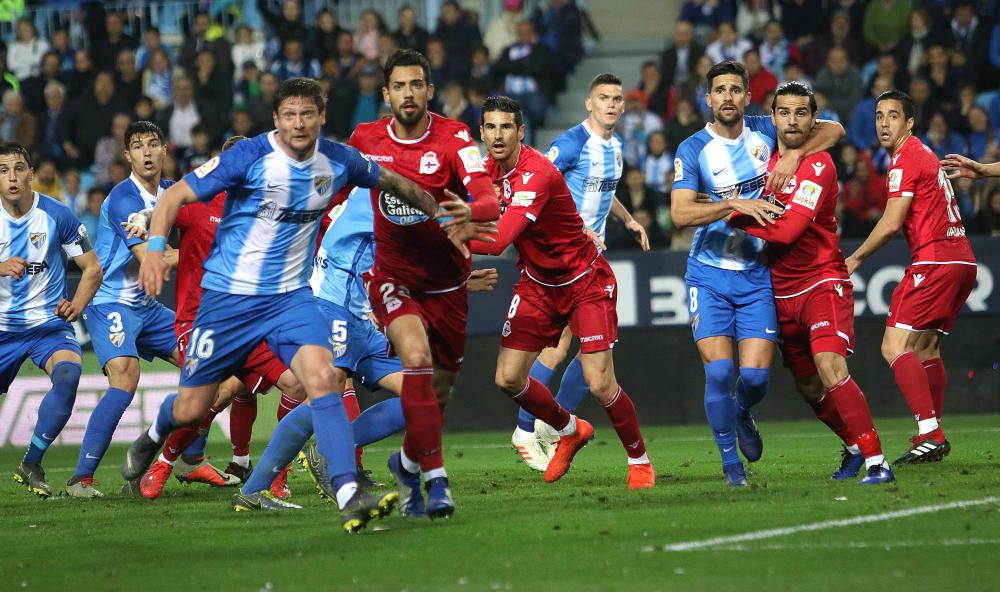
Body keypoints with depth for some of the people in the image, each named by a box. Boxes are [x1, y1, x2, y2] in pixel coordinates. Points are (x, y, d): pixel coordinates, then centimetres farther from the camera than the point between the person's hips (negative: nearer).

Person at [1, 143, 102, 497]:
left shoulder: (56, 215, -7)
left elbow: (92, 267, 0)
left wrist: (76, 305, -17)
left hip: (48, 323, -1)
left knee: (68, 374, -30)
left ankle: (31, 464, -17)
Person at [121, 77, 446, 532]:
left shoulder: (337, 161, -3)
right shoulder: (250, 157, -16)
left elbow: (391, 182, 17)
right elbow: (177, 195, -15)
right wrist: (156, 247, -30)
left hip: (291, 296, 3)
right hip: (229, 294, -3)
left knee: (322, 379, -23)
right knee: (190, 409, 6)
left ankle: (349, 498, -28)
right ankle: (154, 436, 44)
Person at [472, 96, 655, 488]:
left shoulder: (538, 173, -30)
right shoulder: (490, 169, -4)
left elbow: (498, 240, -38)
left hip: (586, 282, -7)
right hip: (537, 283, 7)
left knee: (600, 385, -13)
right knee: (508, 378, -4)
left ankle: (640, 461, 12)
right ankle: (570, 430, 24)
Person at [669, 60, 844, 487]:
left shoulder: (764, 131, 2)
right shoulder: (693, 150, -7)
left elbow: (833, 129, 4)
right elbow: (680, 213, -18)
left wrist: (793, 154, -13)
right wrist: (734, 204, -29)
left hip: (757, 275, 2)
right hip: (709, 275, -2)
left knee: (756, 375, -8)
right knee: (719, 371, -14)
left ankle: (743, 414, 29)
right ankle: (731, 463, 4)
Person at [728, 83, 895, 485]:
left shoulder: (818, 165, -13)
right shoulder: (768, 161, 10)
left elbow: (788, 228, -22)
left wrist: (739, 221, -10)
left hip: (822, 282, -7)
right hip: (782, 292, 7)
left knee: (830, 369, -24)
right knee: (808, 386, 12)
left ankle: (876, 461, -23)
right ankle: (854, 447, 32)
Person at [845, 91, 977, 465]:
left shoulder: (905, 159, -9)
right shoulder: (924, 154, 21)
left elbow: (891, 224, -11)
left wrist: (855, 259, -1)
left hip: (935, 261, -10)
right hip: (961, 259, 10)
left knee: (895, 346, -13)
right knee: (925, 348, 17)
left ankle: (930, 433, -23)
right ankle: (933, 436, 17)